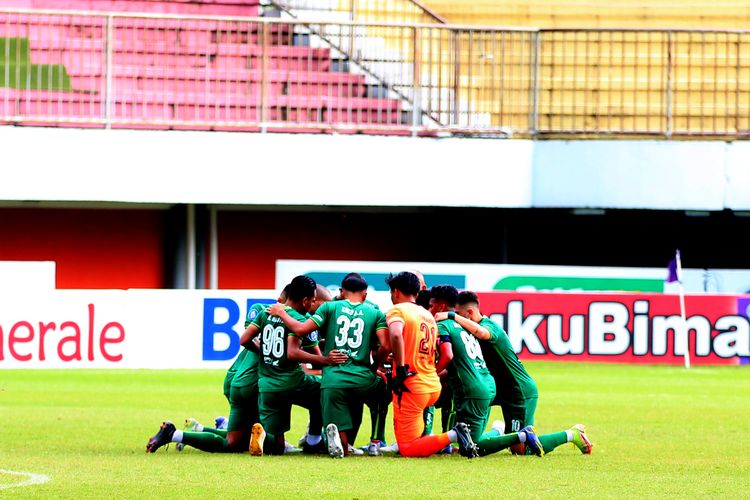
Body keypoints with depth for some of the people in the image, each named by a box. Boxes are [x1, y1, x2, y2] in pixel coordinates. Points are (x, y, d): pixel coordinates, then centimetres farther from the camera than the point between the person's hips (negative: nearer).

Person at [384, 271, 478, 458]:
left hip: (411, 387, -8)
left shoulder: (397, 310, -5)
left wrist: (401, 370, -23)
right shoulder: (428, 315, 18)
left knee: (408, 450, -6)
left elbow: (396, 335, -28)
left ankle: (452, 436, -22)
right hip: (434, 386, 8)